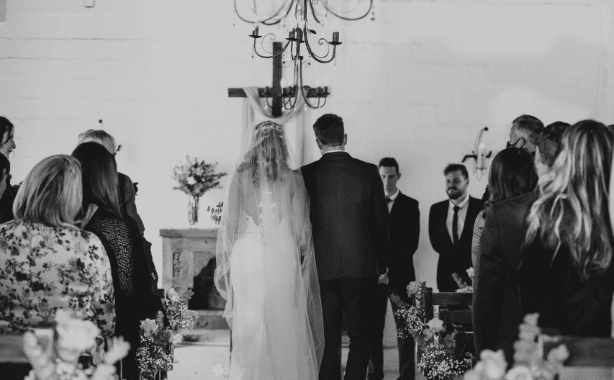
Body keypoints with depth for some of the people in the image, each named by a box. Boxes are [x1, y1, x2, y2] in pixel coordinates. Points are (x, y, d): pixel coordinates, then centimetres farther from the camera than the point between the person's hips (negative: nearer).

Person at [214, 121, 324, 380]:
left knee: (250, 323, 5)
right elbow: (300, 227, -1)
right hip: (283, 257, 0)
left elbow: (230, 222, 0)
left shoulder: (241, 176, -2)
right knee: (285, 324, 7)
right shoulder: (293, 179, -2)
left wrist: (228, 259, 10)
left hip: (248, 255, 1)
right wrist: (300, 255, 13)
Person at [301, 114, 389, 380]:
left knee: (327, 341, 9)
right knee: (360, 339, 7)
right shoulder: (368, 172, -3)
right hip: (362, 268, 0)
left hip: (321, 269, 1)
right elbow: (381, 222, 1)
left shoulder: (305, 175, -5)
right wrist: (381, 265, 12)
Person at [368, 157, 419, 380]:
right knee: (373, 328, -1)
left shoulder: (410, 205, 6)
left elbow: (412, 243, -2)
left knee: (404, 328, -3)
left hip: (400, 274, -2)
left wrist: (391, 267, -12)